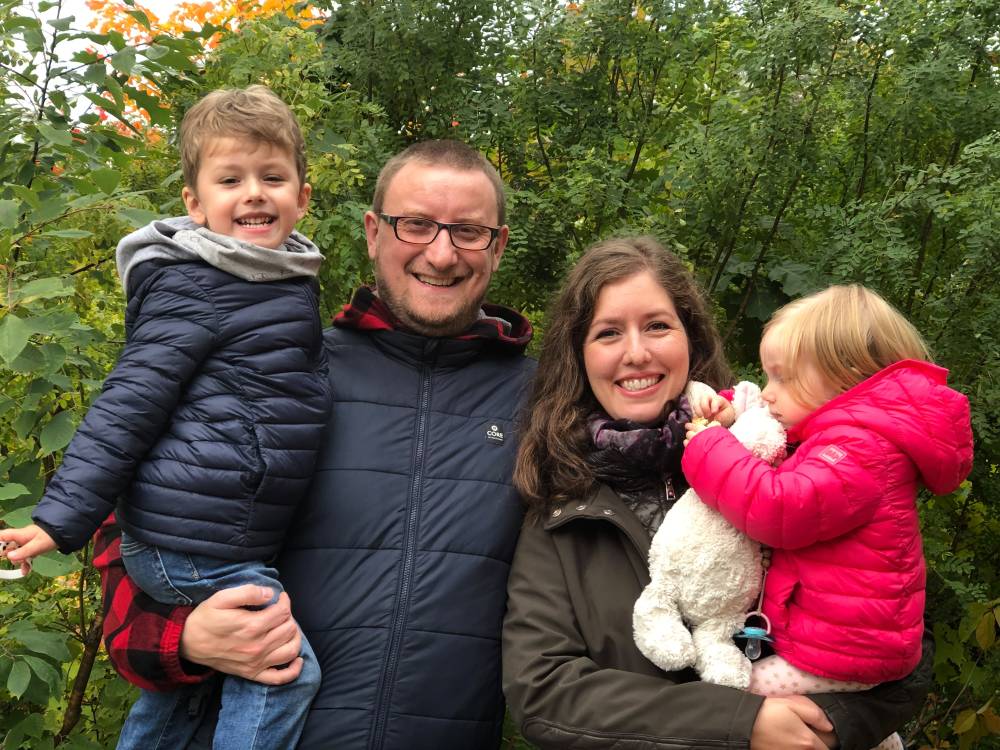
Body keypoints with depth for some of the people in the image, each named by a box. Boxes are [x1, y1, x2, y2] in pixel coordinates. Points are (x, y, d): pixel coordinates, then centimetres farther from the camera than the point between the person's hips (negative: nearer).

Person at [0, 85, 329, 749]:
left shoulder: (285, 277, 10)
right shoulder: (192, 287, -15)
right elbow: (131, 401, -18)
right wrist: (63, 518, -19)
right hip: (194, 541, -9)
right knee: (285, 674, -3)